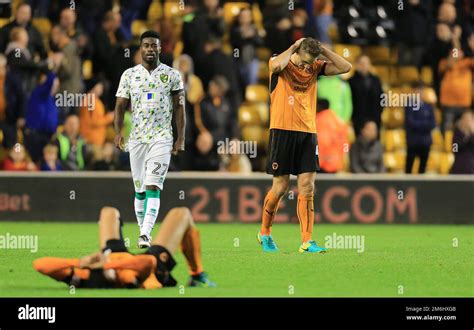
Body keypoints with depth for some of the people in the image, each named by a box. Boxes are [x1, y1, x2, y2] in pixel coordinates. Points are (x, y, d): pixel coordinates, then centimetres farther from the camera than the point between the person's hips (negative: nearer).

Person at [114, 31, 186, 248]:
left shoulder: (171, 75, 2)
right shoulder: (129, 75, 7)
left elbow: (179, 108, 4)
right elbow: (121, 106, 6)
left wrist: (181, 138, -2)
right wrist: (118, 132, -9)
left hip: (161, 138, -3)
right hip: (136, 138, 3)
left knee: (153, 187, -16)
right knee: (140, 190, 8)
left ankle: (145, 234, -24)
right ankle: (143, 233, 19)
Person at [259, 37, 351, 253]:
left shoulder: (315, 68, 11)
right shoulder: (281, 64, -3)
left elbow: (345, 67, 6)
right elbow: (276, 65, -28)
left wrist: (323, 50, -1)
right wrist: (293, 48, -13)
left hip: (308, 133, 4)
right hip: (283, 131, -4)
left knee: (307, 188, -3)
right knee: (280, 187, 0)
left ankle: (307, 241, -5)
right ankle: (264, 233, 21)